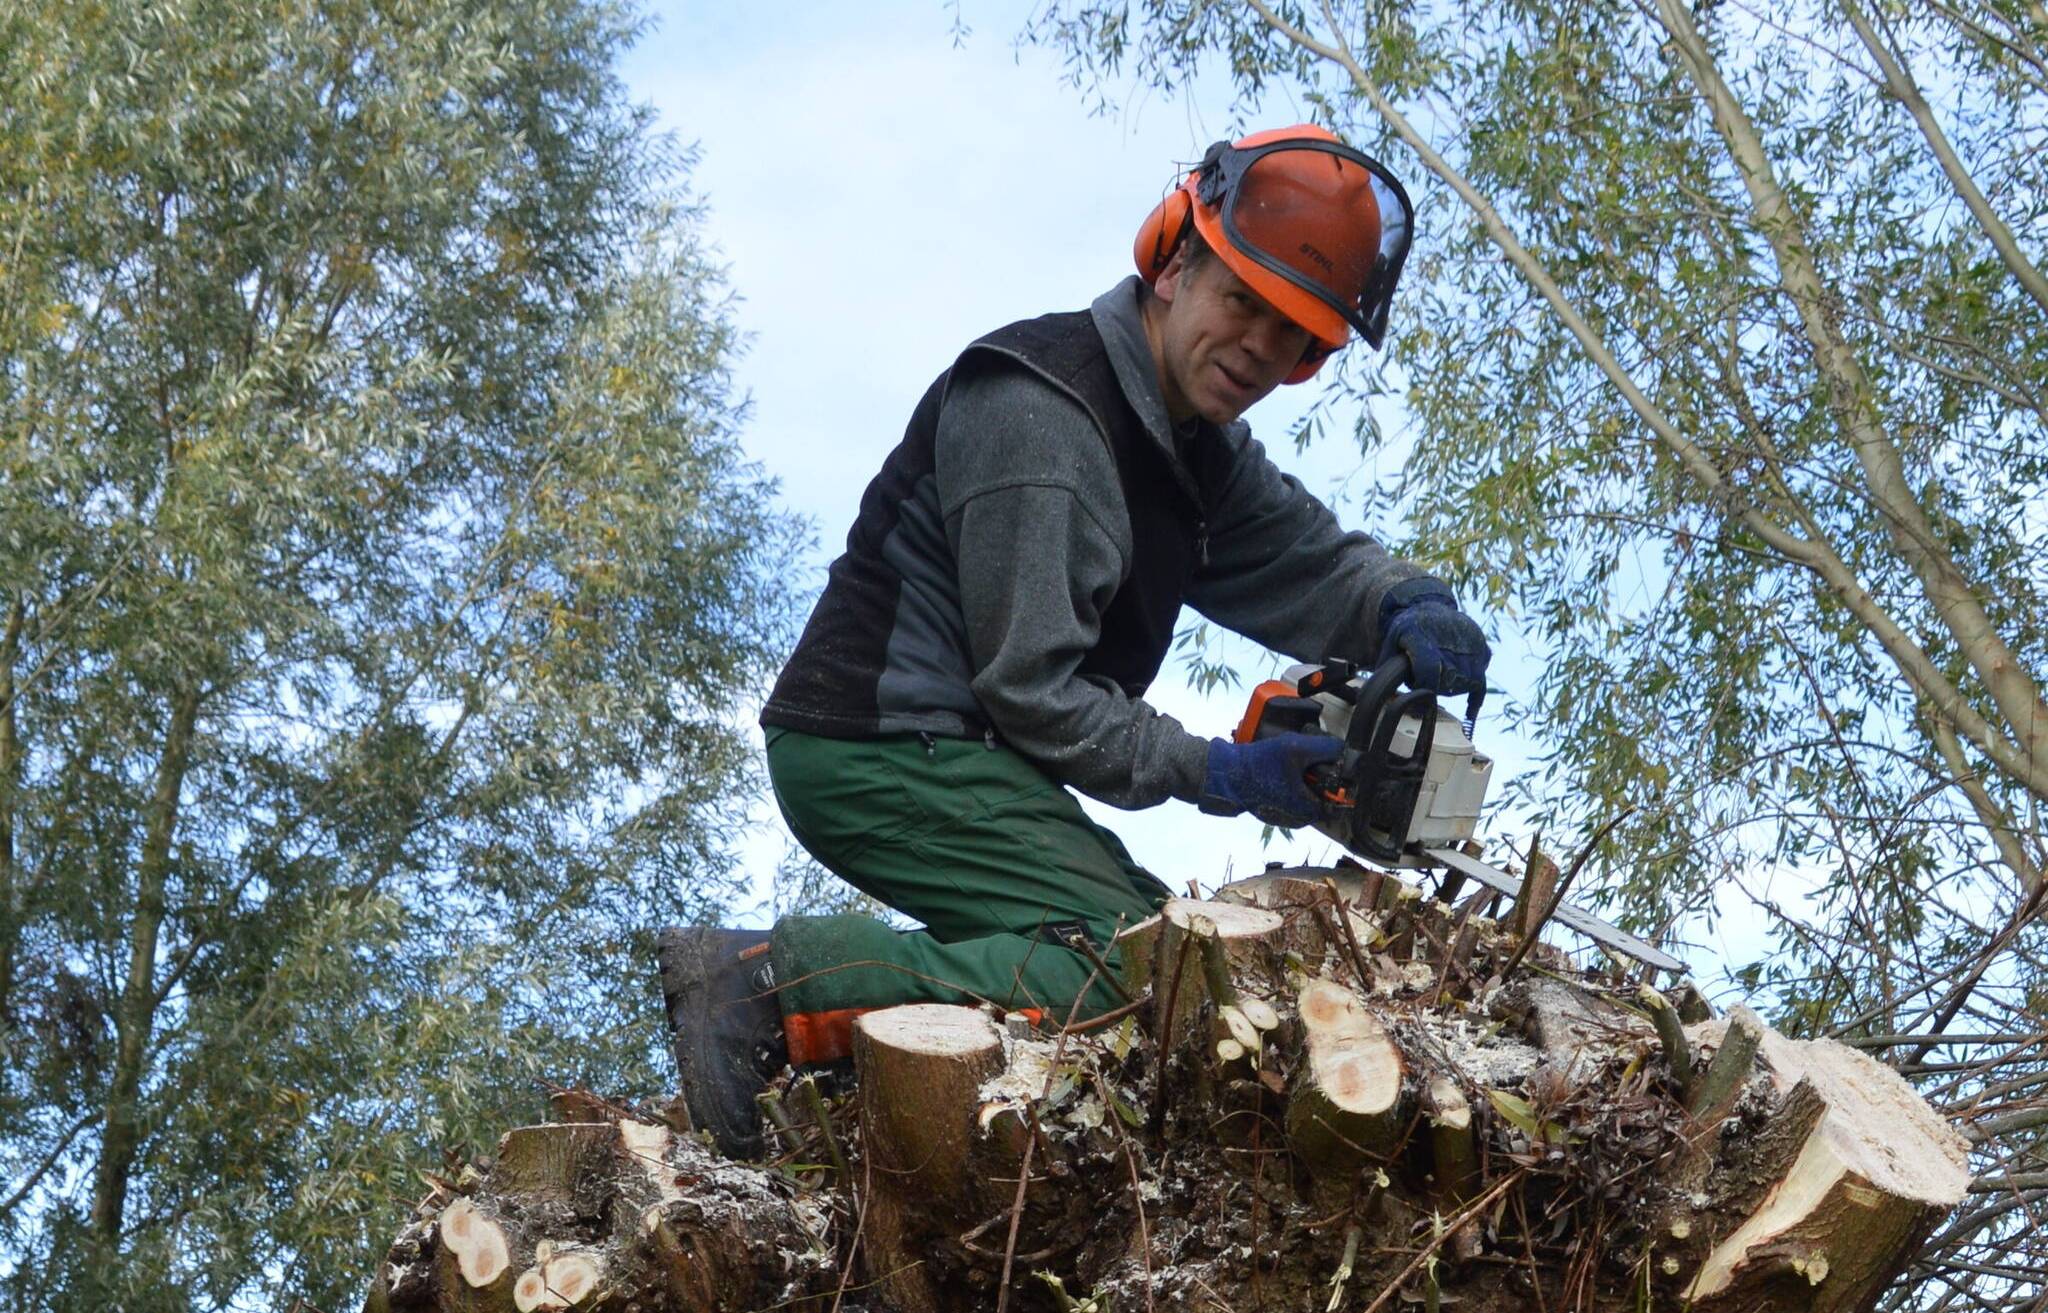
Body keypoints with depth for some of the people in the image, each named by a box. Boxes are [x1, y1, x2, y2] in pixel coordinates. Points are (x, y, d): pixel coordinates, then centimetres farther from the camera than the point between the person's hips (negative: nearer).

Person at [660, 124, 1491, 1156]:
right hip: (876, 750, -10)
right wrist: (1215, 773, -17)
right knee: (1135, 968, -19)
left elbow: (1307, 557, 12)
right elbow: (1029, 688, -19)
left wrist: (1406, 610, -11)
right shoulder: (1041, 413, -18)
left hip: (945, 760, 10)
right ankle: (776, 984, -24)